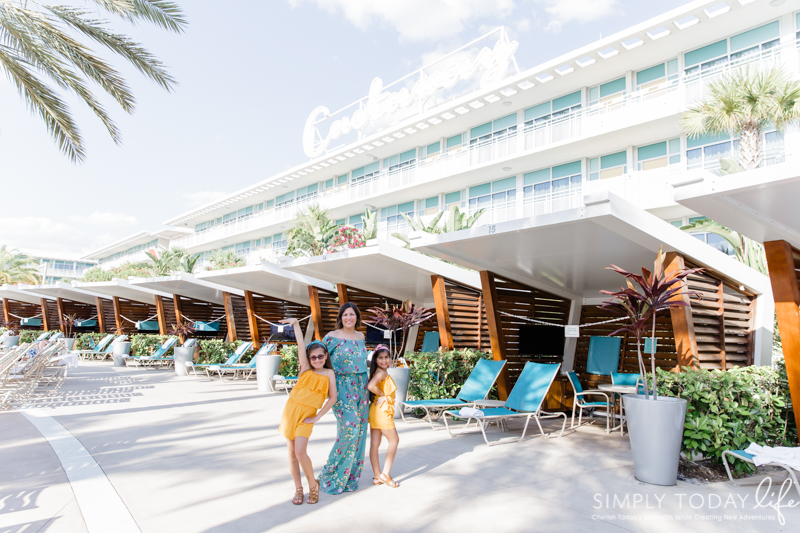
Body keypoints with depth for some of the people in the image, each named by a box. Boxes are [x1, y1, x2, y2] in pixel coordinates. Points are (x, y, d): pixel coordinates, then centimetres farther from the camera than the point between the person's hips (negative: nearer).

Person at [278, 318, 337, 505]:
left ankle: (313, 484, 10)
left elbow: (333, 398, 0)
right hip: (291, 410, 2)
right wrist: (296, 324, -18)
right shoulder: (305, 369, 2)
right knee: (291, 453, 6)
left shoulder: (329, 373, 0)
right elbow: (301, 346, -8)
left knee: (300, 452, -13)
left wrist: (317, 417, -5)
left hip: (307, 415, -2)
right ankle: (298, 489, 22)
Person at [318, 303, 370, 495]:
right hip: (342, 387, -6)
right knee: (349, 428, -13)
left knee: (358, 431, 6)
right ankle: (331, 477, 6)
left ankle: (349, 478, 19)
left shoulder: (361, 336, 10)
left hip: (360, 388, 6)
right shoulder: (332, 337, -6)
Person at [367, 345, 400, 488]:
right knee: (394, 440, 4)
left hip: (376, 410, 8)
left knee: (375, 444, 10)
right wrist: (382, 395, -17)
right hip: (382, 411, -8)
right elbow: (371, 386, -32)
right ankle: (385, 474, 7)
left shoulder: (381, 372, 12)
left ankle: (377, 476, 18)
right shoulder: (381, 373, -16)